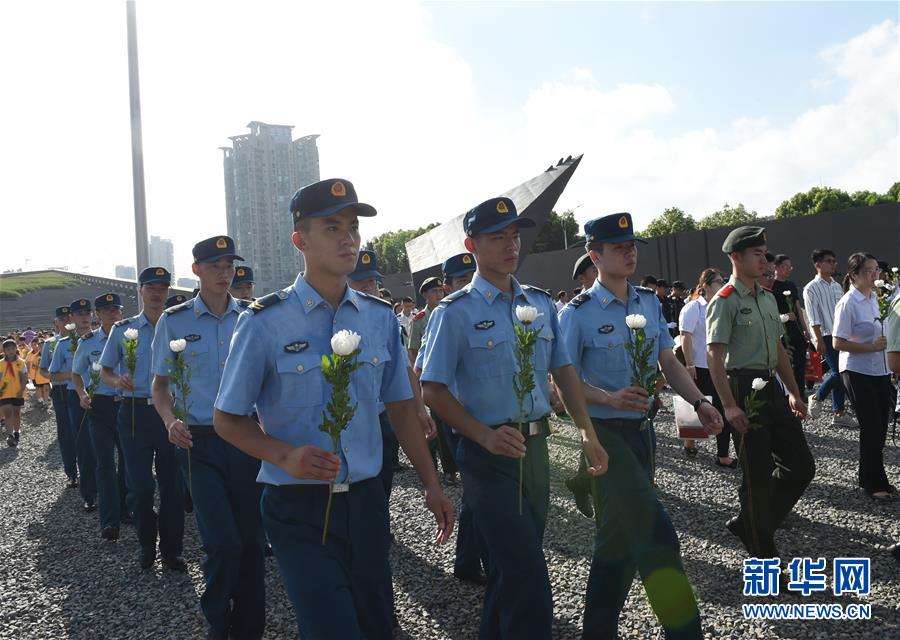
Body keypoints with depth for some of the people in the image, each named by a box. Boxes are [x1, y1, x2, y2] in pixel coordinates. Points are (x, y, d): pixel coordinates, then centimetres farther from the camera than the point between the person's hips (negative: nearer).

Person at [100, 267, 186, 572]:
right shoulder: (122, 330, 6)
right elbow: (105, 371, 11)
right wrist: (118, 381, -12)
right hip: (135, 411, 0)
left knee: (172, 484, 5)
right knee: (139, 485, 3)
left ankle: (171, 550, 19)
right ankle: (147, 544, 26)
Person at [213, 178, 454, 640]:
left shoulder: (381, 319, 2)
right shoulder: (263, 323, -10)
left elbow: (401, 407, 10)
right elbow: (227, 420, -4)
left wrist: (431, 485, 7)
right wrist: (285, 456, -21)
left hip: (365, 502, 5)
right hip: (298, 509, -4)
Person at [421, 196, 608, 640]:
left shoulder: (541, 303, 7)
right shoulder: (454, 312, -10)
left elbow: (563, 370, 13)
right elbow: (434, 391, -10)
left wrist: (587, 432, 5)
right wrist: (487, 437, -21)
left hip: (535, 448, 6)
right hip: (490, 454, -6)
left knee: (514, 566, 20)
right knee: (528, 581, -5)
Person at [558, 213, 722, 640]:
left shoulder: (650, 302, 8)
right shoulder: (578, 313, -11)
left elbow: (669, 362, 11)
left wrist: (698, 402, -4)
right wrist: (610, 399, -26)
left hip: (642, 430, 7)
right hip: (604, 433, -7)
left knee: (621, 537, 16)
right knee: (655, 533, -14)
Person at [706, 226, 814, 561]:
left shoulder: (768, 298, 14)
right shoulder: (724, 302, -11)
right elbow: (714, 355, -17)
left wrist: (794, 392, 19)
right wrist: (729, 405, -24)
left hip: (772, 387, 8)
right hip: (744, 389, -8)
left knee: (802, 466, 10)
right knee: (758, 475, 2)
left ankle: (747, 523, 26)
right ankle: (762, 552, 21)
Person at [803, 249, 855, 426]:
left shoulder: (837, 286, 14)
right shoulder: (811, 289, -7)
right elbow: (814, 319, -12)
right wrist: (819, 340, -16)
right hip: (826, 337, -7)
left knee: (838, 373, 7)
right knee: (838, 372, -12)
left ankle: (839, 414, 13)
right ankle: (817, 397, 11)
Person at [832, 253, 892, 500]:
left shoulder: (875, 298, 9)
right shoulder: (848, 303, -15)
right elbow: (838, 343, -17)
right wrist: (871, 347, -20)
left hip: (880, 371, 7)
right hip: (858, 372, -7)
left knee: (879, 427, 10)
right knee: (871, 428, -2)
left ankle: (870, 478, 23)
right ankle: (874, 484, 11)